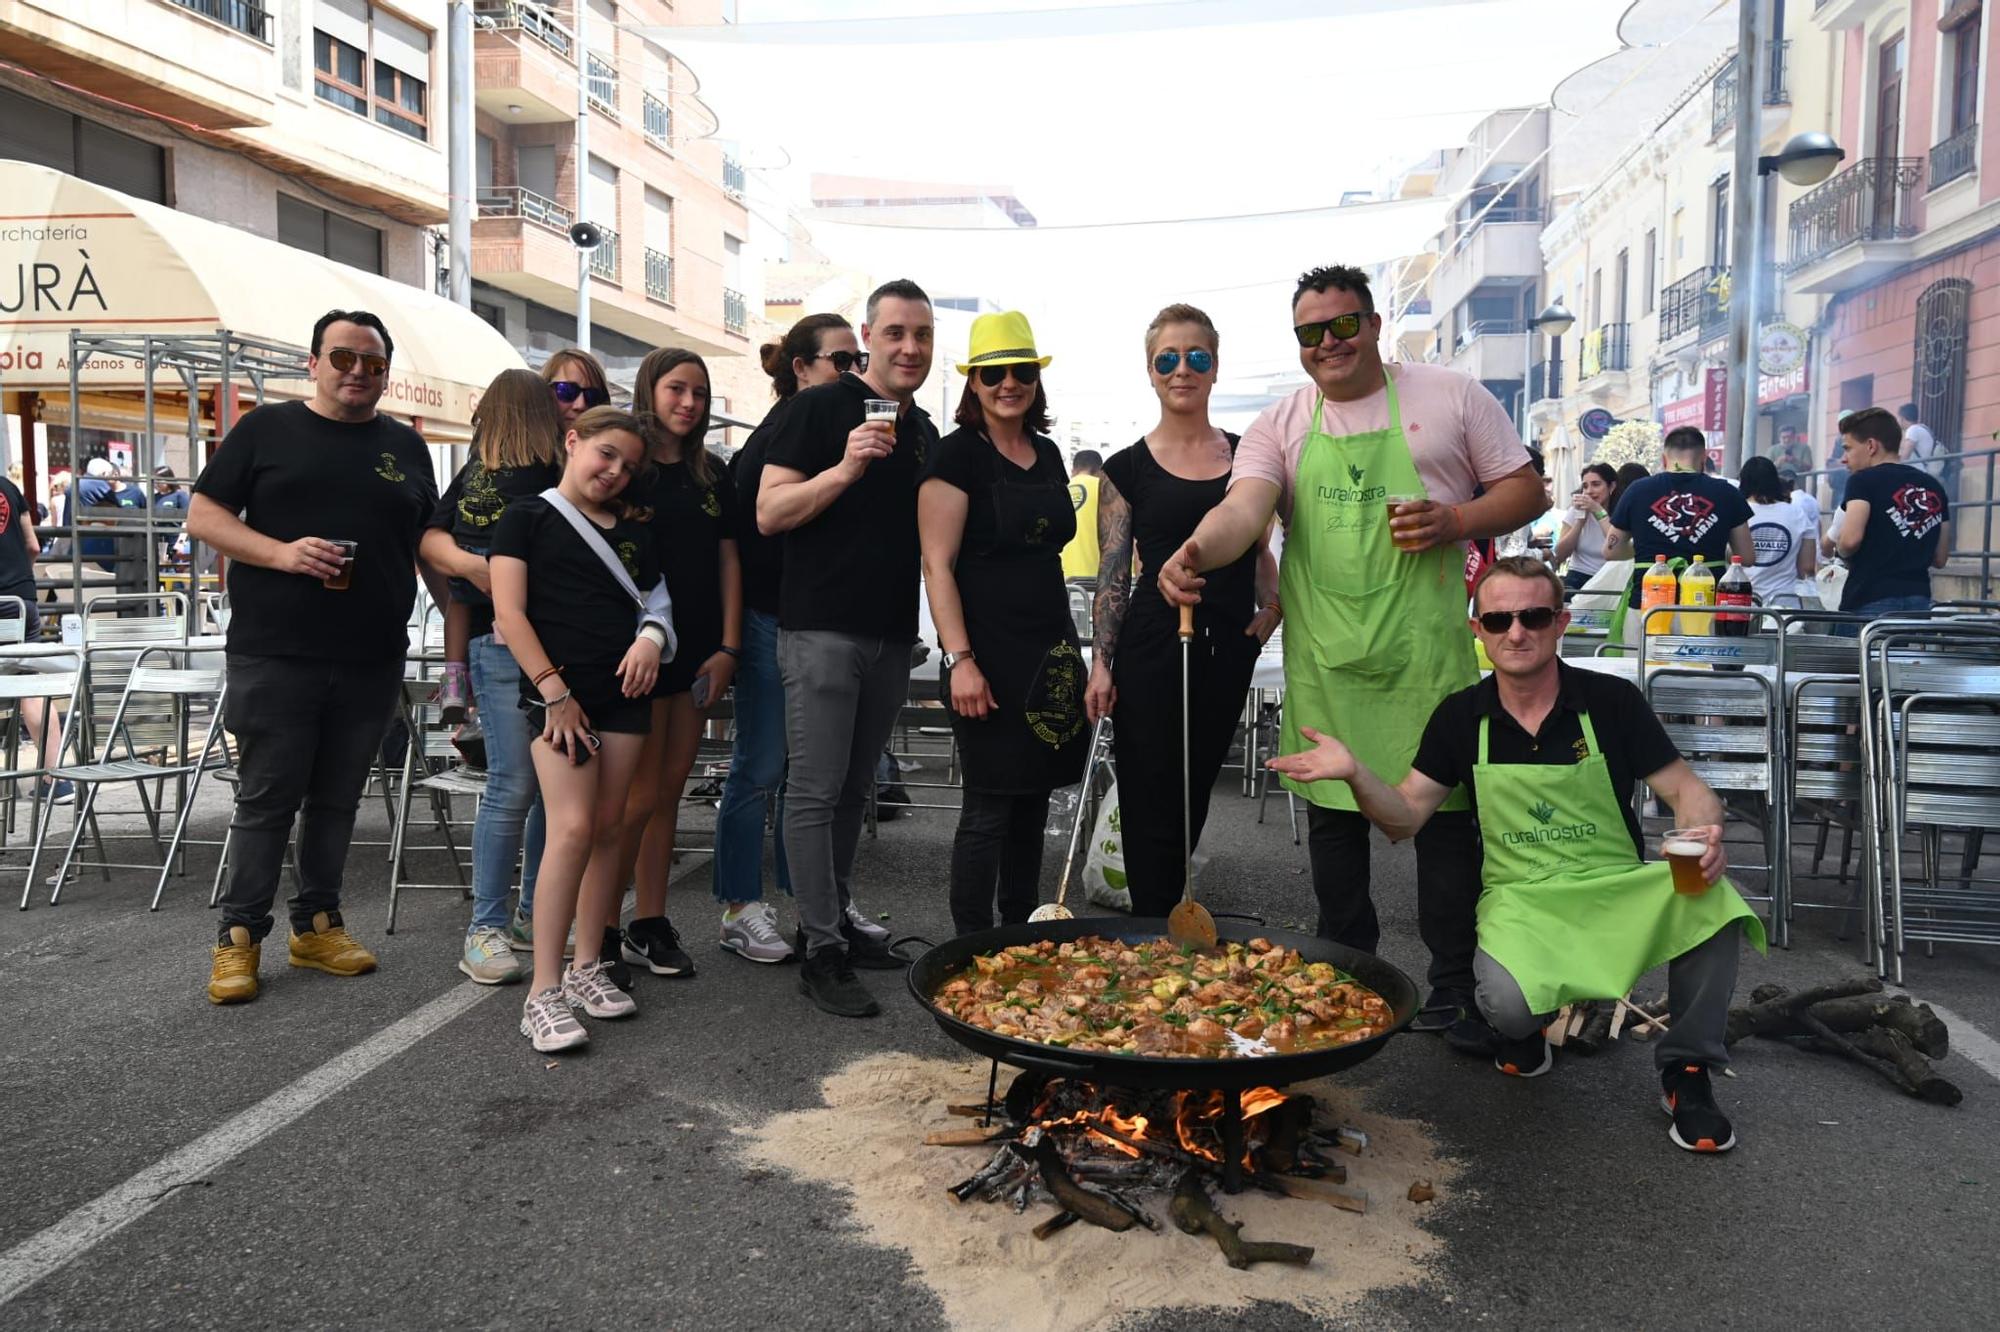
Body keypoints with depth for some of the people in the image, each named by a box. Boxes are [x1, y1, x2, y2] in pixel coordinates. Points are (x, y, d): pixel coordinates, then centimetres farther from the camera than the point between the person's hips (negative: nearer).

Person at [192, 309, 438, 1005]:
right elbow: (203, 514, 1)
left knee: (337, 798, 11)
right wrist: (281, 552, -15)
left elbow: (430, 545, 18)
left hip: (371, 661, 3)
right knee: (267, 798, 1)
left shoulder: (406, 447, 14)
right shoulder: (266, 429, 5)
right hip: (274, 655, -3)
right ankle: (239, 936, 13)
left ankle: (317, 923, 23)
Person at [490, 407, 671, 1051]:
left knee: (607, 829, 6)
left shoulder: (634, 531, 18)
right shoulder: (528, 516, 2)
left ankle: (586, 967, 19)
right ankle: (543, 993, -10)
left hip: (624, 692, 5)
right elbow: (509, 612, -5)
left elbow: (655, 601, 21)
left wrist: (652, 637, -4)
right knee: (572, 828, -15)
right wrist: (554, 691, -13)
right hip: (559, 693, -5)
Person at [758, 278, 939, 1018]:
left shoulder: (922, 430, 15)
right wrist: (846, 469, -23)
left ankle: (837, 916, 26)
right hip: (823, 629, -7)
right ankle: (823, 953, 1)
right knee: (816, 791, -4)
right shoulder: (819, 409, -5)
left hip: (892, 636, 7)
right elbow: (769, 513, -12)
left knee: (854, 790, 14)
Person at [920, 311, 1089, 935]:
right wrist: (960, 660, -20)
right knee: (989, 807, -3)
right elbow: (937, 564, -13)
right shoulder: (957, 455, -7)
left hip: (1050, 654, 7)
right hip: (990, 654, -7)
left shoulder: (1047, 454, 14)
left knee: (1033, 800, 13)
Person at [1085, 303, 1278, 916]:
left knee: (1193, 799, 13)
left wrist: (1272, 607, 1)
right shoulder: (1128, 468, 2)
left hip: (1229, 648, 3)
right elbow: (1113, 574, 0)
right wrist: (1100, 664, -7)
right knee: (1152, 807, -1)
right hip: (1152, 647, -3)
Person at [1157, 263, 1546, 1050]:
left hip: (1424, 647, -2)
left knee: (1445, 813, 1)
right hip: (1324, 654, 2)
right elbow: (1245, 506, -10)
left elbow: (1525, 490, 6)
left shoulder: (1450, 397, 4)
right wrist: (1196, 552, -32)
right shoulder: (1281, 425, 8)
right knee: (1333, 814, 10)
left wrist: (1454, 521, -13)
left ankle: (1453, 992, 14)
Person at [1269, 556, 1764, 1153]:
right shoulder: (1461, 717, 2)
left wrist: (1704, 835, -24)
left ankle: (1686, 1071, -7)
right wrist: (1354, 772, -21)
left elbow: (1688, 791, 0)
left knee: (1708, 896, -31)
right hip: (1520, 900, 0)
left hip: (1619, 889, 1)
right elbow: (1404, 818, -1)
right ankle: (1526, 1030, 12)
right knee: (1509, 1004, -32)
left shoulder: (1611, 700, -2)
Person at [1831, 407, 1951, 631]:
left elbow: (1850, 539, -18)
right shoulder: (1933, 486, 15)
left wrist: (1840, 549, 3)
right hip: (1919, 599, 6)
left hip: (1870, 603, -6)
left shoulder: (1864, 480, -4)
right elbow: (1940, 559, 17)